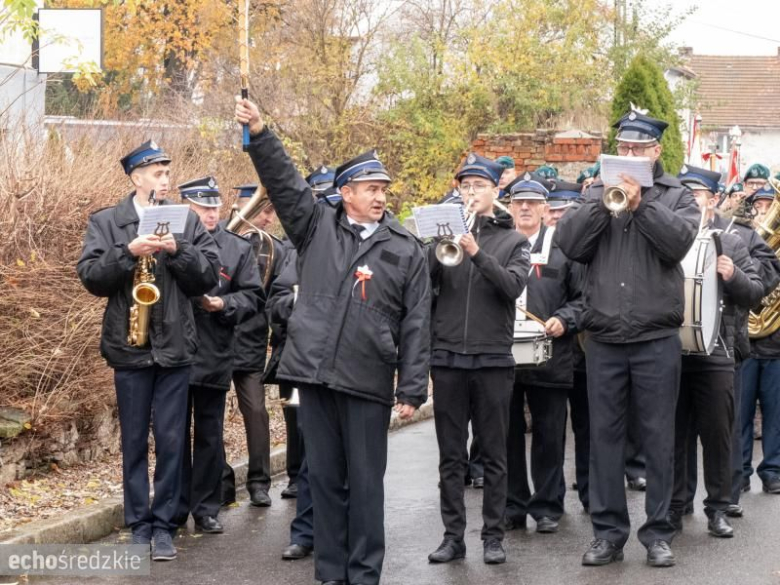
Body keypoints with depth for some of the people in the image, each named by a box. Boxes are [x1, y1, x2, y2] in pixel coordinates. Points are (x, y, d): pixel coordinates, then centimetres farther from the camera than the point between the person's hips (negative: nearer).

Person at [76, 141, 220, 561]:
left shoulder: (186, 221, 6)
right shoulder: (106, 222, 2)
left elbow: (209, 275, 0)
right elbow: (90, 275, -7)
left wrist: (177, 251, -15)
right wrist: (128, 252, -20)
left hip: (174, 347, 1)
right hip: (129, 347, -1)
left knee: (171, 441, 3)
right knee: (134, 441, 7)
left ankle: (163, 525, 12)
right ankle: (139, 526, 15)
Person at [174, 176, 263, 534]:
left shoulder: (239, 248, 6)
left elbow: (254, 296, 5)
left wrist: (224, 304, -11)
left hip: (214, 357, 0)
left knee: (209, 435, 7)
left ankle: (206, 508, 15)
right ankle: (174, 509, 18)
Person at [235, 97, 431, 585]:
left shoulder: (406, 250, 3)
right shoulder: (316, 226, 9)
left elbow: (416, 325, 1)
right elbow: (283, 180, 3)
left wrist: (412, 390, -4)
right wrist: (259, 133, -12)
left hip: (368, 381, -2)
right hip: (316, 372, 2)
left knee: (365, 482, 3)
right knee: (325, 478, 9)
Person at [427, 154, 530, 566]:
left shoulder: (512, 241, 6)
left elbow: (513, 285, -11)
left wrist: (477, 254, -24)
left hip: (493, 358, -1)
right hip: (447, 356, 2)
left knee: (493, 454, 3)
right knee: (451, 455, 5)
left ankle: (493, 535, 9)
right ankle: (453, 535, 10)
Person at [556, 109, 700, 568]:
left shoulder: (676, 195, 6)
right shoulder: (597, 192, 11)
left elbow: (679, 240, -13)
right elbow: (569, 243, -2)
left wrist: (640, 204, -18)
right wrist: (604, 203, -12)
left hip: (657, 338, -2)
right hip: (603, 339, 2)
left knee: (658, 438, 3)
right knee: (605, 436, 6)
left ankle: (658, 532, 10)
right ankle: (609, 531, 13)